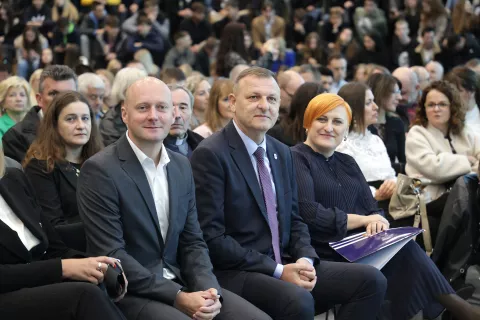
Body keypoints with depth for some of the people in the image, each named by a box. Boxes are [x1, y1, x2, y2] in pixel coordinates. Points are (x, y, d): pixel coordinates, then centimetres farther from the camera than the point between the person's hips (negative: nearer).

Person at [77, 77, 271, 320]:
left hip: (179, 283, 6)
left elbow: (192, 241, 11)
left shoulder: (182, 166, 10)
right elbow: (111, 254, -15)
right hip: (128, 293, -6)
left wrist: (208, 290, -9)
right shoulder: (100, 170, -11)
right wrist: (178, 298, -18)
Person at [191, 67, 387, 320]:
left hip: (284, 265, 8)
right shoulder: (210, 154, -10)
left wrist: (305, 260, -4)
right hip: (235, 273, -8)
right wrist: (278, 271, -17)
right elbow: (211, 237, -15)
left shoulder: (282, 153, 15)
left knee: (371, 280, -7)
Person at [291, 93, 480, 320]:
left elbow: (371, 208, 11)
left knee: (402, 247, -24)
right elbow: (308, 213, -16)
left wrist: (376, 222, -14)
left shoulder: (347, 163, 20)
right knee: (403, 249, -25)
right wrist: (363, 220, -11)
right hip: (325, 253, -6)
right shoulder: (295, 158, -2)